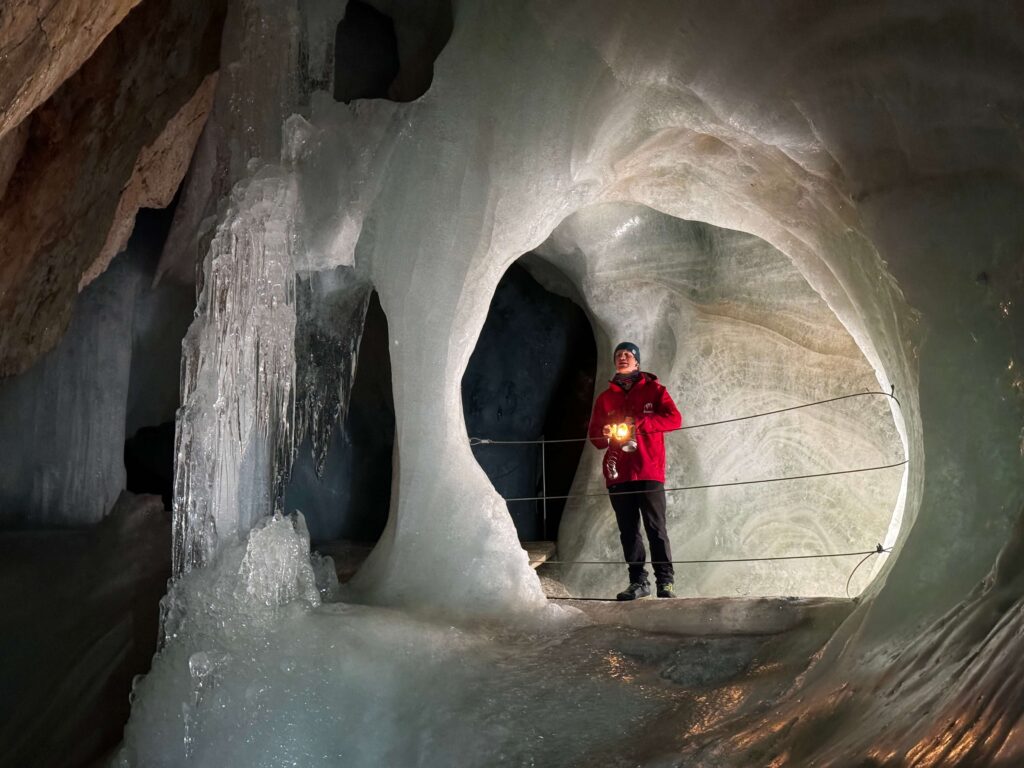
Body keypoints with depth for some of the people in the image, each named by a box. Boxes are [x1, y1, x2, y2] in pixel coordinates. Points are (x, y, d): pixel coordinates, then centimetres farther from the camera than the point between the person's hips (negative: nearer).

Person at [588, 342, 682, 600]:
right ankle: (638, 581, 10)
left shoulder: (653, 390, 8)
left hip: (649, 472, -3)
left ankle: (666, 581, 1)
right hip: (618, 474, 3)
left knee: (656, 528, -5)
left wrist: (639, 423, -16)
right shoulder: (605, 398, 17)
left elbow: (674, 419, -6)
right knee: (628, 531, 4)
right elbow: (594, 435, 15)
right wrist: (604, 434, -10)